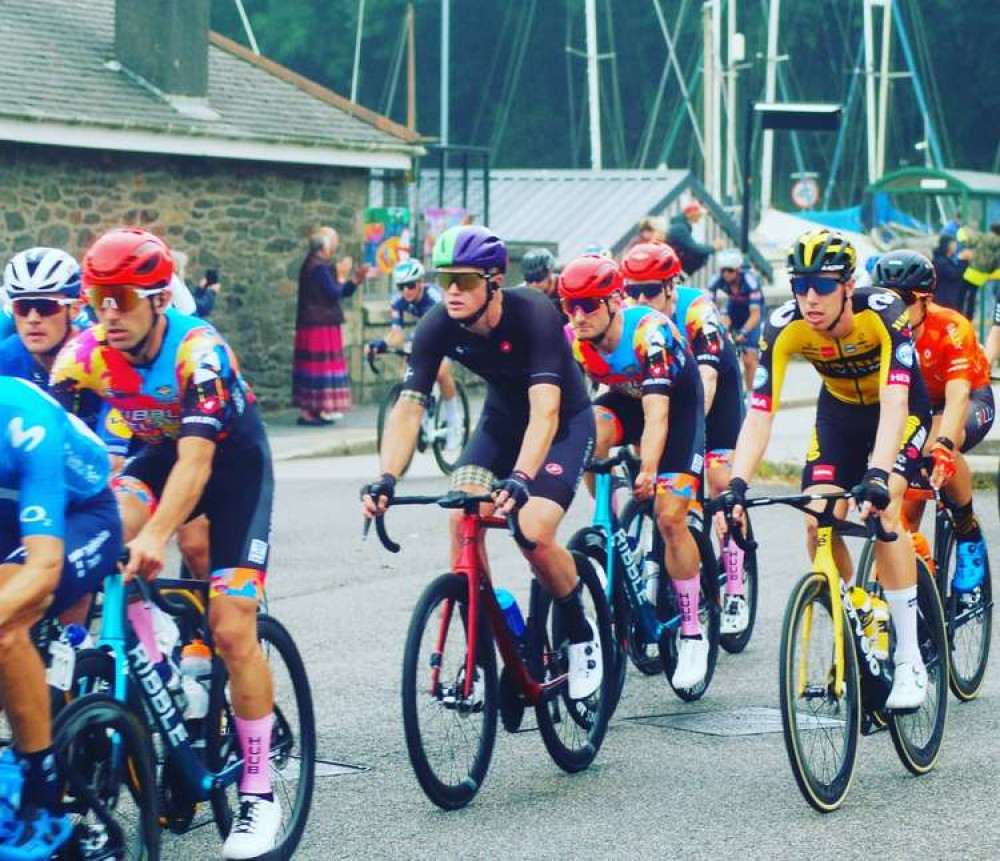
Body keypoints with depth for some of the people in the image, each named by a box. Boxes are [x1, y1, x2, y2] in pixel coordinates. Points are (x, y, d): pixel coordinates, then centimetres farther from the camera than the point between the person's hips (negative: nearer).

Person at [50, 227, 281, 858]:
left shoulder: (199, 350, -32)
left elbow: (197, 460, -41)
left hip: (234, 462, -4)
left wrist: (155, 536, -55)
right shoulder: (86, 356, -19)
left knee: (232, 630, -12)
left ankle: (259, 795, 0)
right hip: (161, 455, 4)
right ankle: (150, 672, -15)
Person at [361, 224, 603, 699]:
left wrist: (521, 479, -57)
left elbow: (545, 409, -42)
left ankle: (582, 634, 5)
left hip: (565, 422, -5)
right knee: (462, 519, -19)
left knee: (534, 535, -24)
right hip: (502, 418, 5)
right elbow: (408, 406, -25)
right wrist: (386, 478, -41)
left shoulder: (532, 314, -33)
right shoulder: (437, 326, -20)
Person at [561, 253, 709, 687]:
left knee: (669, 517, -15)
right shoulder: (573, 341, -20)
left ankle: (692, 635, -2)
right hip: (625, 398, 4)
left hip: (678, 402, -4)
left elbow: (656, 415, -42)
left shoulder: (650, 333, -35)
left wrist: (647, 472, -55)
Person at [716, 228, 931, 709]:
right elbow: (760, 413, -31)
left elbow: (894, 403, -44)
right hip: (840, 411, 4)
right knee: (818, 522, -14)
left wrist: (878, 476, -58)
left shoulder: (884, 313, -35)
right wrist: (737, 485, -45)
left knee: (881, 509, -25)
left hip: (901, 410, -4)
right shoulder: (785, 328, -27)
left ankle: (909, 660, -19)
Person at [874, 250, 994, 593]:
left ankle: (969, 535, -15)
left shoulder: (951, 329, -31)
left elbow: (957, 397, -43)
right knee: (904, 509, -16)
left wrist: (943, 444, -61)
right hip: (915, 408, 4)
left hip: (972, 403, -4)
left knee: (939, 449, -37)